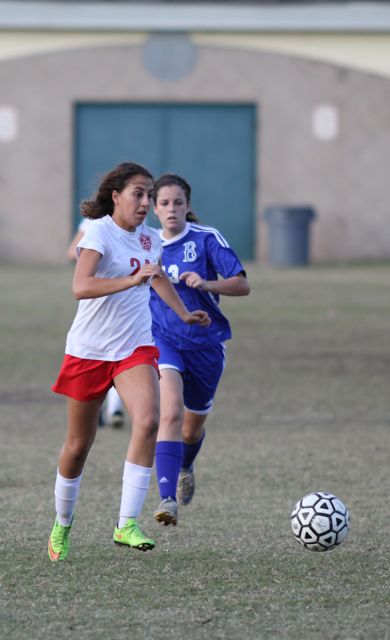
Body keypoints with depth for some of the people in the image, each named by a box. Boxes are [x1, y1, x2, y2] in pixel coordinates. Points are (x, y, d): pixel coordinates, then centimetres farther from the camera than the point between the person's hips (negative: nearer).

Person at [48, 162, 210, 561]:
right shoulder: (99, 232, -15)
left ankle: (127, 524, -23)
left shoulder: (149, 239, 6)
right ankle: (61, 525, 30)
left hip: (135, 348, 4)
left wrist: (183, 314, 34)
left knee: (147, 421, -23)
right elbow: (81, 286, -32)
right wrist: (132, 280, -40)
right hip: (89, 349, -4)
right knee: (78, 445, 7)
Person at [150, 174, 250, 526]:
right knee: (171, 411, -26)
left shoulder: (207, 239, -7)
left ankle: (185, 468, 54)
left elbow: (242, 285, -12)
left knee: (193, 427, 16)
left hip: (205, 342, 0)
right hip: (164, 339, 0)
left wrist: (206, 284, -26)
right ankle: (168, 500, -34)